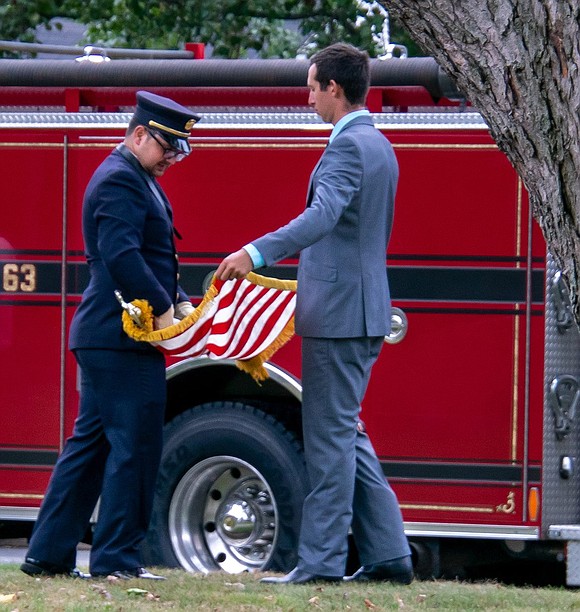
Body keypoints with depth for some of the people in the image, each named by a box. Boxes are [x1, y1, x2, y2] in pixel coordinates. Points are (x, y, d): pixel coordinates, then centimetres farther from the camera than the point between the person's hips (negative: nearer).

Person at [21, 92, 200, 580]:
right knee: (135, 444, -7)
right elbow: (122, 256, -24)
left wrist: (180, 304, 12)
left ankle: (49, 554, 13)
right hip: (122, 338, -11)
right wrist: (162, 309, -20)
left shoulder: (138, 180, 21)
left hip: (107, 337, 11)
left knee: (92, 443, 11)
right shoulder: (120, 180, -13)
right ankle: (115, 558, -4)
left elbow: (153, 260, 26)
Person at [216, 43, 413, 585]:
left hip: (337, 314, -10)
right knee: (346, 434, 15)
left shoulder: (349, 145, -15)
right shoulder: (379, 146, 17)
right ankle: (387, 555, 14)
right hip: (366, 310, 10)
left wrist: (258, 253, -40)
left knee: (331, 437, -7)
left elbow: (323, 215, -32)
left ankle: (321, 562, -5)